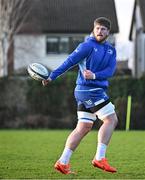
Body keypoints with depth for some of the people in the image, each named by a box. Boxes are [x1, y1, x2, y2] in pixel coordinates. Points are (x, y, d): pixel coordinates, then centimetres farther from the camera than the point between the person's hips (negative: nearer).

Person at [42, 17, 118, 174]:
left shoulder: (111, 50, 14)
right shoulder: (88, 46, -7)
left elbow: (110, 71, 0)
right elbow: (69, 61, -10)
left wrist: (94, 75, -19)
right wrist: (52, 77, -16)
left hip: (98, 90, 8)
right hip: (88, 90, -8)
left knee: (83, 128, 6)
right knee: (111, 120, -11)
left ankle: (63, 162, 7)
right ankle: (99, 158, -11)